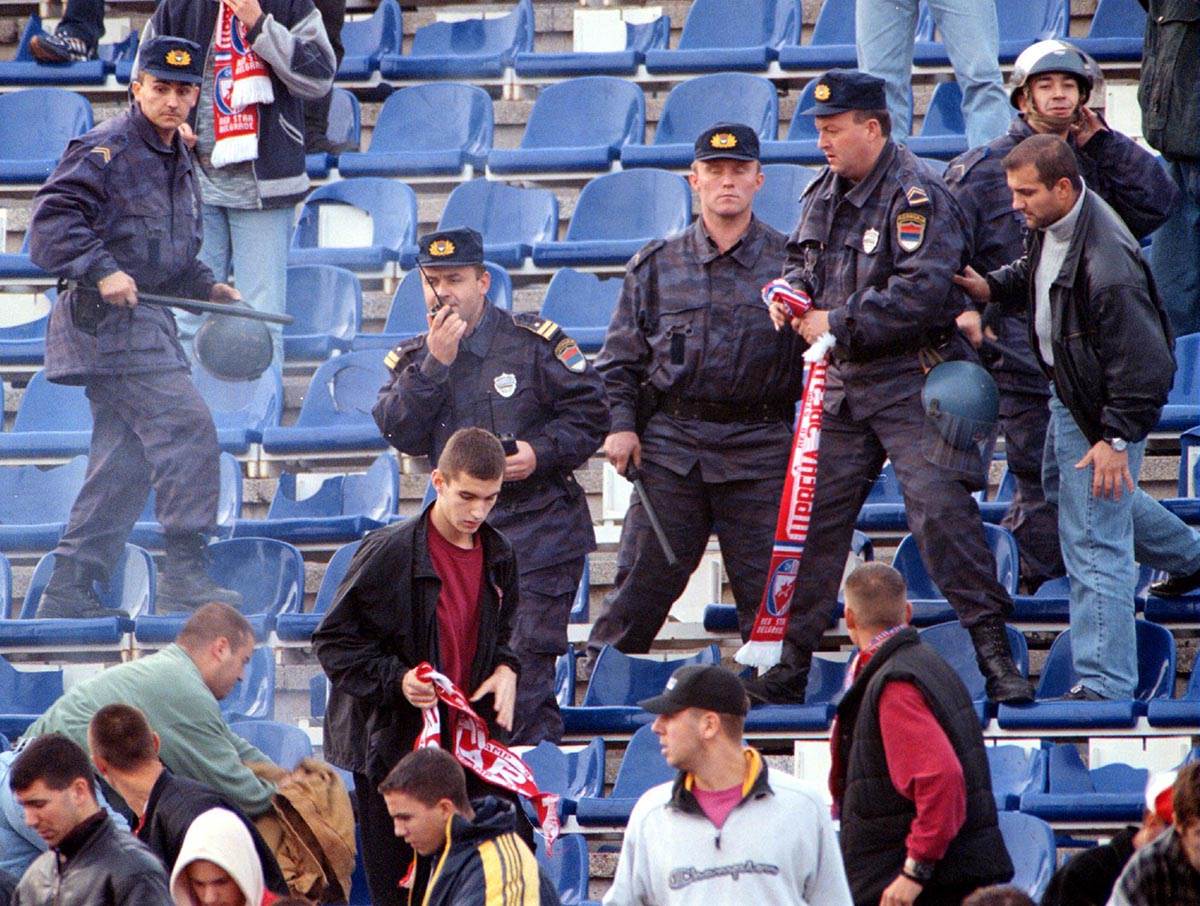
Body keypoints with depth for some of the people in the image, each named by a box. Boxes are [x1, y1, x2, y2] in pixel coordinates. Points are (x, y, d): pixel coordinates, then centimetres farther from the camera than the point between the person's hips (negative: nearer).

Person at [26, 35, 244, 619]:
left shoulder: (178, 162, 19)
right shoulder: (106, 150, -9)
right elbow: (52, 221, -17)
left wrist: (205, 287, 13)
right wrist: (102, 270, -26)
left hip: (146, 319, 10)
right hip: (107, 316, -10)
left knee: (126, 455, 8)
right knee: (186, 426, -16)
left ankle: (71, 588, 11)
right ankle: (183, 575, -16)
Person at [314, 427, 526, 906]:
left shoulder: (498, 556, 6)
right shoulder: (388, 553, -13)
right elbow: (333, 641, -9)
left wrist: (506, 670, 1)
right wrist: (396, 680, -22)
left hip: (468, 745, 5)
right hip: (392, 744, -5)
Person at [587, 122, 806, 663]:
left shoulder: (790, 263, 7)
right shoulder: (658, 265, 12)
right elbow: (619, 358, 14)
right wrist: (620, 425, 2)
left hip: (759, 448, -1)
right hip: (670, 441, 1)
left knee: (766, 589, -1)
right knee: (639, 582, -1)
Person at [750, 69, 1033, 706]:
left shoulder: (918, 197, -12)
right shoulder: (822, 194, 13)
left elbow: (921, 293, -22)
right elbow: (803, 259, 29)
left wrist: (838, 323, -18)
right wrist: (793, 292, 6)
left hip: (911, 381, -7)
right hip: (841, 383, 7)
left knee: (939, 508, -15)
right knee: (814, 515, 5)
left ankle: (994, 652, -11)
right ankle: (791, 665, 11)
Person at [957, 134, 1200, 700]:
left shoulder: (1107, 264, -35)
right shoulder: (1050, 224, -6)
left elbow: (1143, 362, -30)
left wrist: (1117, 439, -26)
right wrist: (995, 287, -2)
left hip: (1103, 408, -11)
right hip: (1067, 393, 11)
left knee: (1093, 542, -8)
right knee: (1065, 489, 33)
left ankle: (1104, 684, -2)